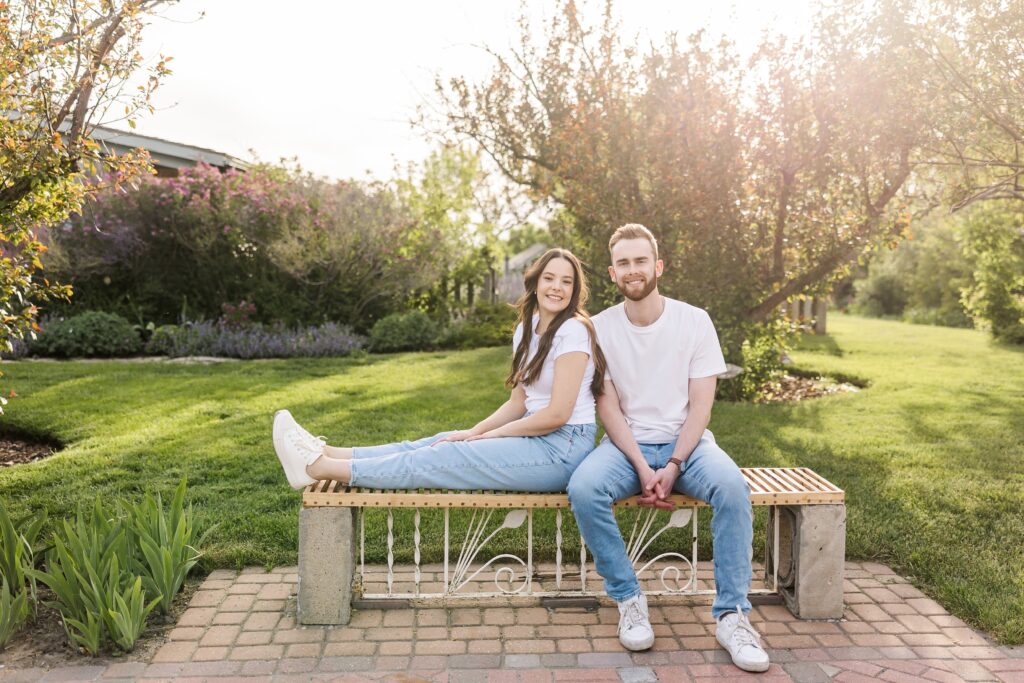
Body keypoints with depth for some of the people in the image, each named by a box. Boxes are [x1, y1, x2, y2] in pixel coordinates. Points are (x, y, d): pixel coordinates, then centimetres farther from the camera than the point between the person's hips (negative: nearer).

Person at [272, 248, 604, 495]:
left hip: (561, 448, -7)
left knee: (442, 456, -11)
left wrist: (487, 436, -9)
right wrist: (474, 432, -2)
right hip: (535, 435, 7)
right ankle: (326, 454, 4)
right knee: (438, 443, 0)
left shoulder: (573, 330, -15)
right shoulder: (527, 329, 11)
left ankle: (319, 468, -7)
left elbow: (557, 414, -19)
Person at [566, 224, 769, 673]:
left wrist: (673, 466, -17)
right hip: (627, 444, 0)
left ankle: (731, 615, -17)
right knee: (583, 488, -31)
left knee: (732, 487, -32)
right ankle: (628, 600, -11)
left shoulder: (694, 321, -2)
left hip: (686, 442, 0)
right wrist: (642, 468, -17)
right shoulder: (600, 327, -1)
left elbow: (700, 405, -5)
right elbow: (607, 406, -5)